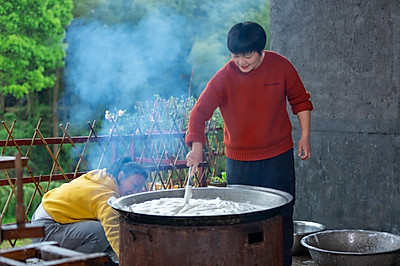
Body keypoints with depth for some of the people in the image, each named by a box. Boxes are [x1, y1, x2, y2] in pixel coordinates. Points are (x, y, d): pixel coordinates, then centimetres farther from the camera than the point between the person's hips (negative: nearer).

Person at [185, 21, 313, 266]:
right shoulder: (224, 77, -13)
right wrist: (197, 148, -30)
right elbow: (200, 112, -17)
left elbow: (300, 100, 6)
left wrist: (305, 136, 2)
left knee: (282, 214, 7)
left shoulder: (281, 66, -8)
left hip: (279, 156, 1)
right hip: (239, 160, -1)